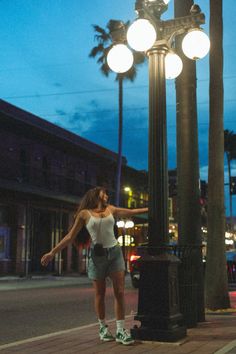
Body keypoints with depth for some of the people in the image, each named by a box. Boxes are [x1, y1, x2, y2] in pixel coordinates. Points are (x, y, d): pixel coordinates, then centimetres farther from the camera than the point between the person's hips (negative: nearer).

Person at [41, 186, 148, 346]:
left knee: (120, 292, -5)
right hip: (97, 255, -3)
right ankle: (103, 327, 20)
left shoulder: (111, 209, 11)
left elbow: (132, 212, 20)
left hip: (115, 252, 3)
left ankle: (121, 330, -1)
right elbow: (70, 236, 2)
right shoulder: (85, 213, 0)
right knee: (100, 294, 4)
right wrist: (52, 252, -1)